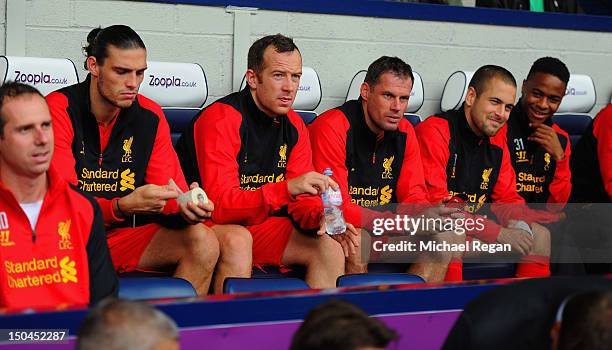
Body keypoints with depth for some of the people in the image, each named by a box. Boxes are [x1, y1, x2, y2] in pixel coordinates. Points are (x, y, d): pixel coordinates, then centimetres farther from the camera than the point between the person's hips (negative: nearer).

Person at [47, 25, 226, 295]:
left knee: (203, 241, -16)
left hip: (123, 236, 5)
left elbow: (166, 201, 5)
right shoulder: (60, 108, -9)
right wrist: (123, 206, -33)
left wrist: (184, 207, -19)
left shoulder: (150, 116, 6)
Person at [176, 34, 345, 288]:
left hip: (256, 227, 7)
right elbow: (220, 205, -25)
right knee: (236, 242, -37)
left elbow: (300, 196, 8)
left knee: (329, 246, -8)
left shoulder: (293, 125, 6)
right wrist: (286, 188, -36)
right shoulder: (222, 119, -18)